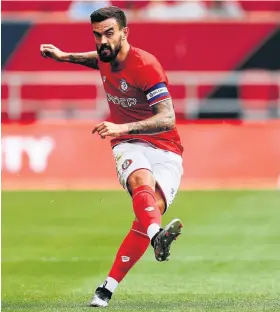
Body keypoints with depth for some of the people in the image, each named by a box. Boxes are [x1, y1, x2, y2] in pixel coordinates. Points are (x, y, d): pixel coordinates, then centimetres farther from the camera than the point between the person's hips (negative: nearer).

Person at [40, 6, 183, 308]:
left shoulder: (145, 65, -16)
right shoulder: (106, 59, 5)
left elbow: (167, 119, -25)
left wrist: (123, 127, -36)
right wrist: (65, 57, 30)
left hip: (165, 151, -3)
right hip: (130, 146, 3)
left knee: (151, 210, -24)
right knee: (143, 181, -34)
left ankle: (107, 288, -19)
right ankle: (157, 236, -65)